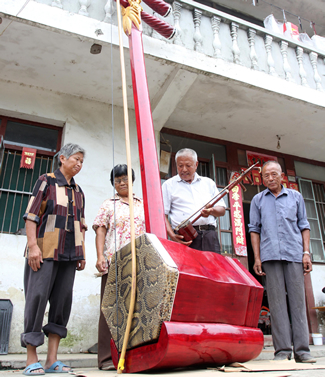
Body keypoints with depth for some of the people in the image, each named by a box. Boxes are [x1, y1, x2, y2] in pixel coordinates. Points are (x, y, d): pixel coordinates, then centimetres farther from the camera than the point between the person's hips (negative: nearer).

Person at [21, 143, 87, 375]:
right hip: (45, 251, -5)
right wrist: (33, 245, -14)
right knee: (38, 296, -6)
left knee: (63, 300, 2)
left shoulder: (78, 192, 19)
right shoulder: (46, 181, 3)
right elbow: (31, 215, -5)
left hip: (69, 253, 6)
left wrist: (82, 252, 13)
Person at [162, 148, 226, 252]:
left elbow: (222, 210, 18)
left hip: (209, 235, 3)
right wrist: (172, 235, -11)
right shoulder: (169, 185, 12)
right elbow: (162, 215, 5)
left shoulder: (208, 183, 21)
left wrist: (212, 211, -5)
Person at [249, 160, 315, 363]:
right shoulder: (258, 200, 14)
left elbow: (304, 225, 13)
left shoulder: (296, 196, 15)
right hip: (270, 255, 0)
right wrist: (257, 258, 3)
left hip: (294, 254, 0)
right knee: (277, 302, -1)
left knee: (298, 300, -2)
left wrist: (306, 252, 2)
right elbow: (255, 229, 11)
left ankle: (302, 349, 3)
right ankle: (282, 349, 3)